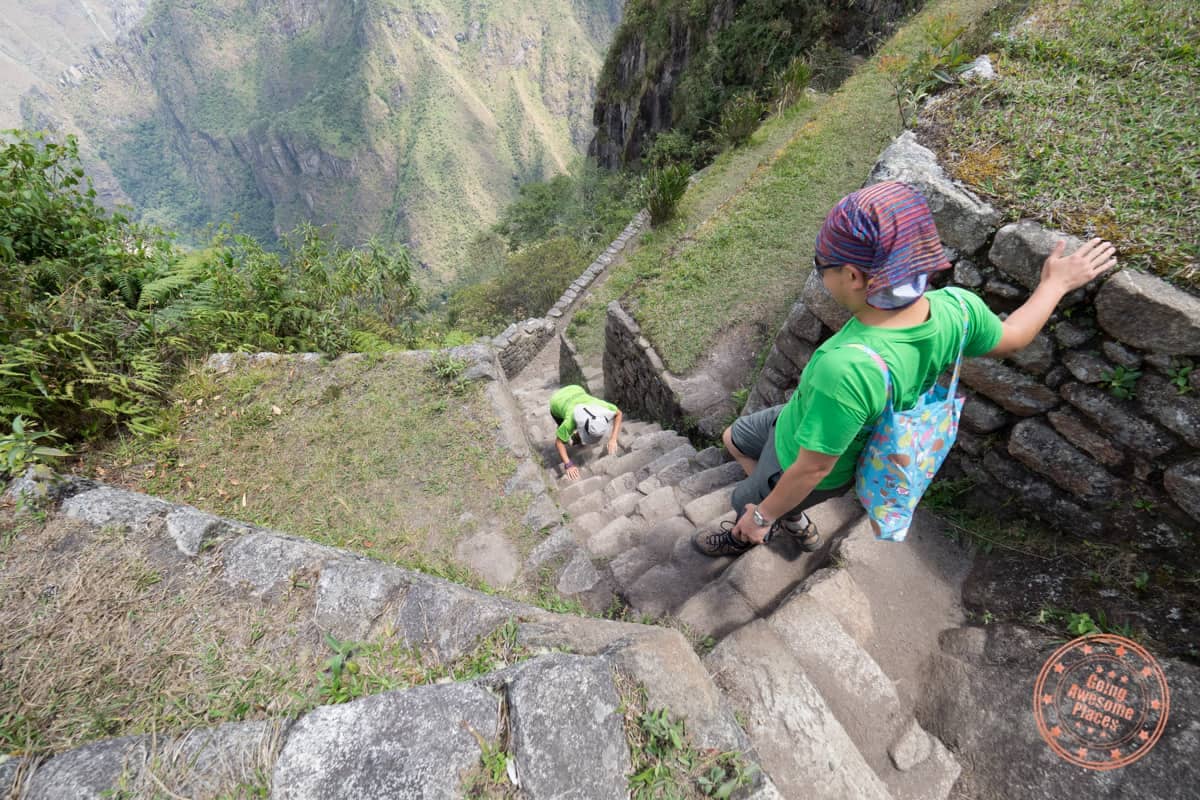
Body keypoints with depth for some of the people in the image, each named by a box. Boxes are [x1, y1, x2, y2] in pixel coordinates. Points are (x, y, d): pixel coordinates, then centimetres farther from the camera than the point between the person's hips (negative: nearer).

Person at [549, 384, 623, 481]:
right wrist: (568, 465, -39)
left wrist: (613, 439, -29)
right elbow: (558, 442, -31)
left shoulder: (601, 405, -38)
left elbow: (618, 413, -20)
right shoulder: (570, 421, -44)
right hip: (557, 403, -3)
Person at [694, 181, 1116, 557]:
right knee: (733, 439, 30)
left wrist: (761, 515, -15)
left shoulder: (848, 367, -44)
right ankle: (793, 520, 48)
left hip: (801, 459, -8)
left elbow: (813, 468, -32)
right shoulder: (955, 309, -21)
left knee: (745, 503, 23)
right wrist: (1055, 284, 20)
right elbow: (1011, 337, 2)